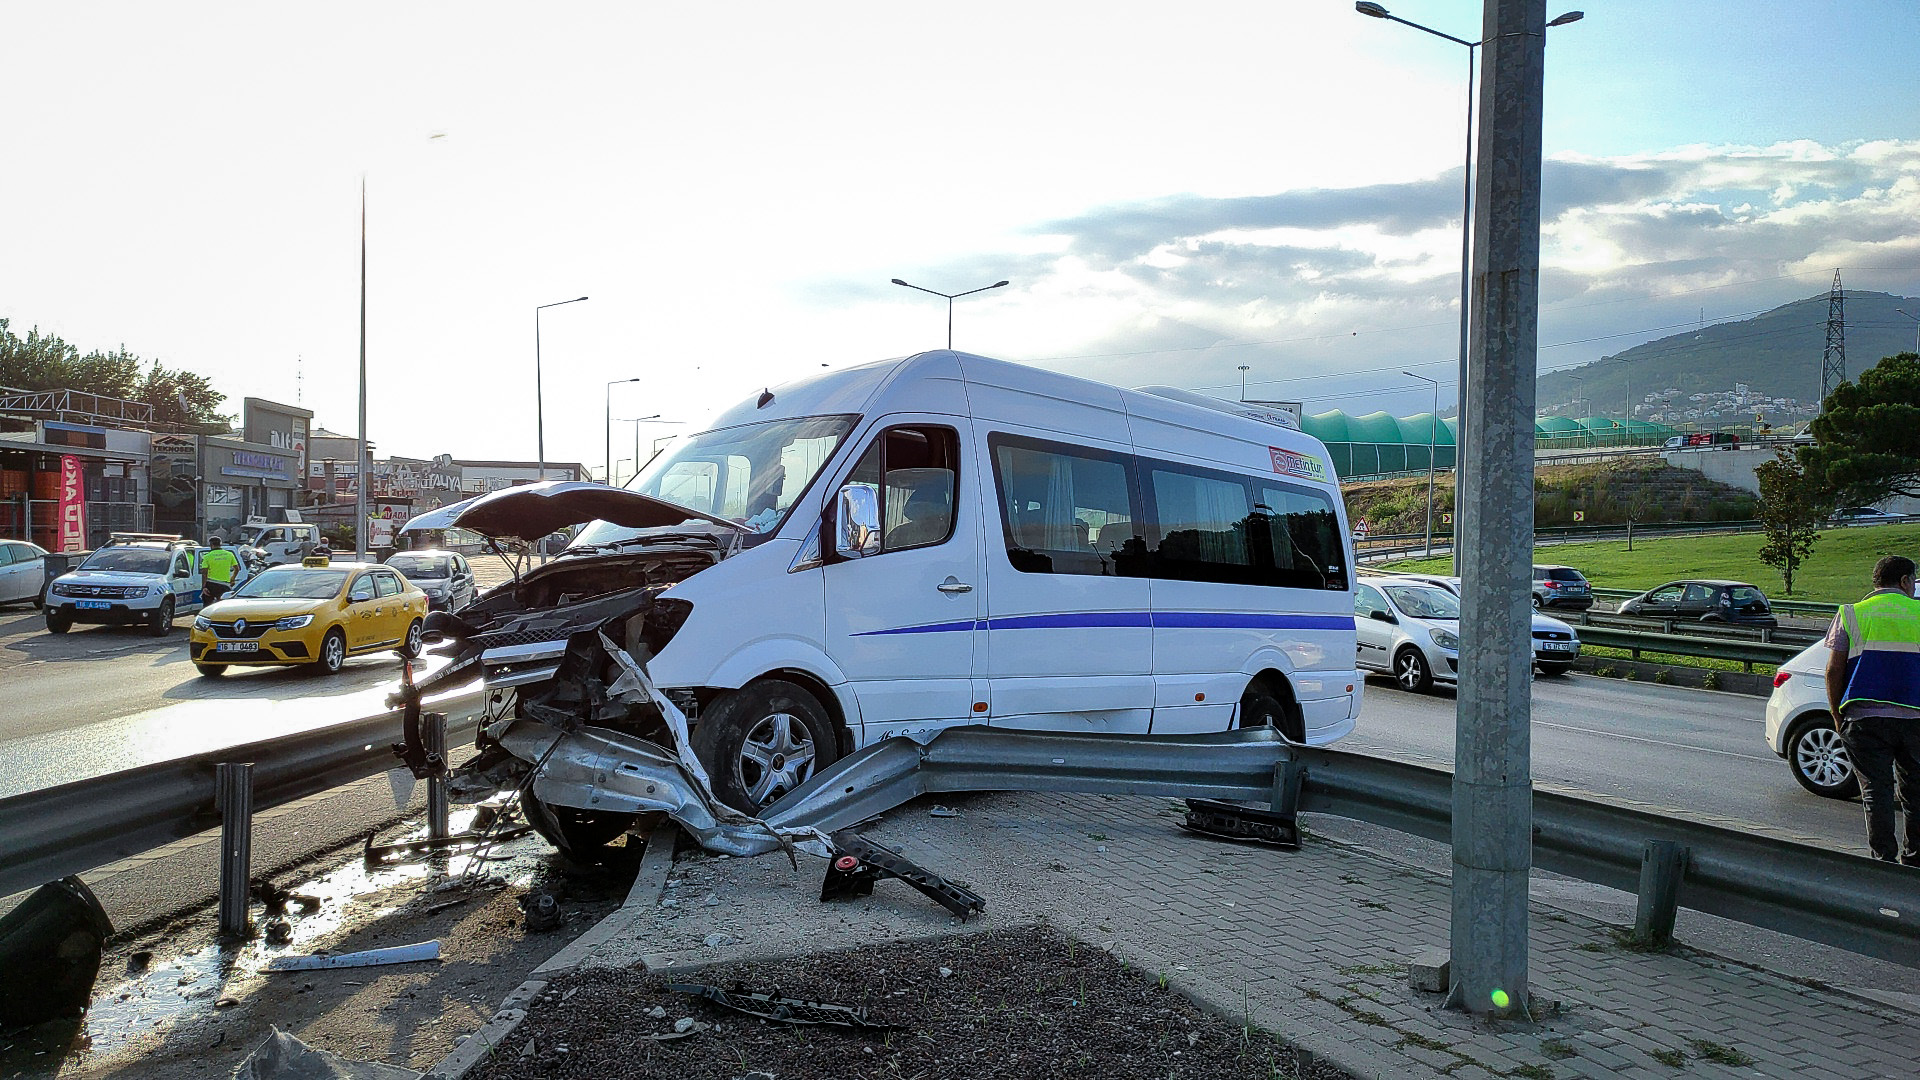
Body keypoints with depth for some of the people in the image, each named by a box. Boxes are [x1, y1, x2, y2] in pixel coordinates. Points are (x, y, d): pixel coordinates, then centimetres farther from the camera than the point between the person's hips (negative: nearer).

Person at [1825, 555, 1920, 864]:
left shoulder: (1851, 614, 5)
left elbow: (1834, 671, 1)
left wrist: (1837, 716, 9)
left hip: (1864, 718, -1)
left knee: (1876, 791, 3)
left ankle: (1884, 861, 2)